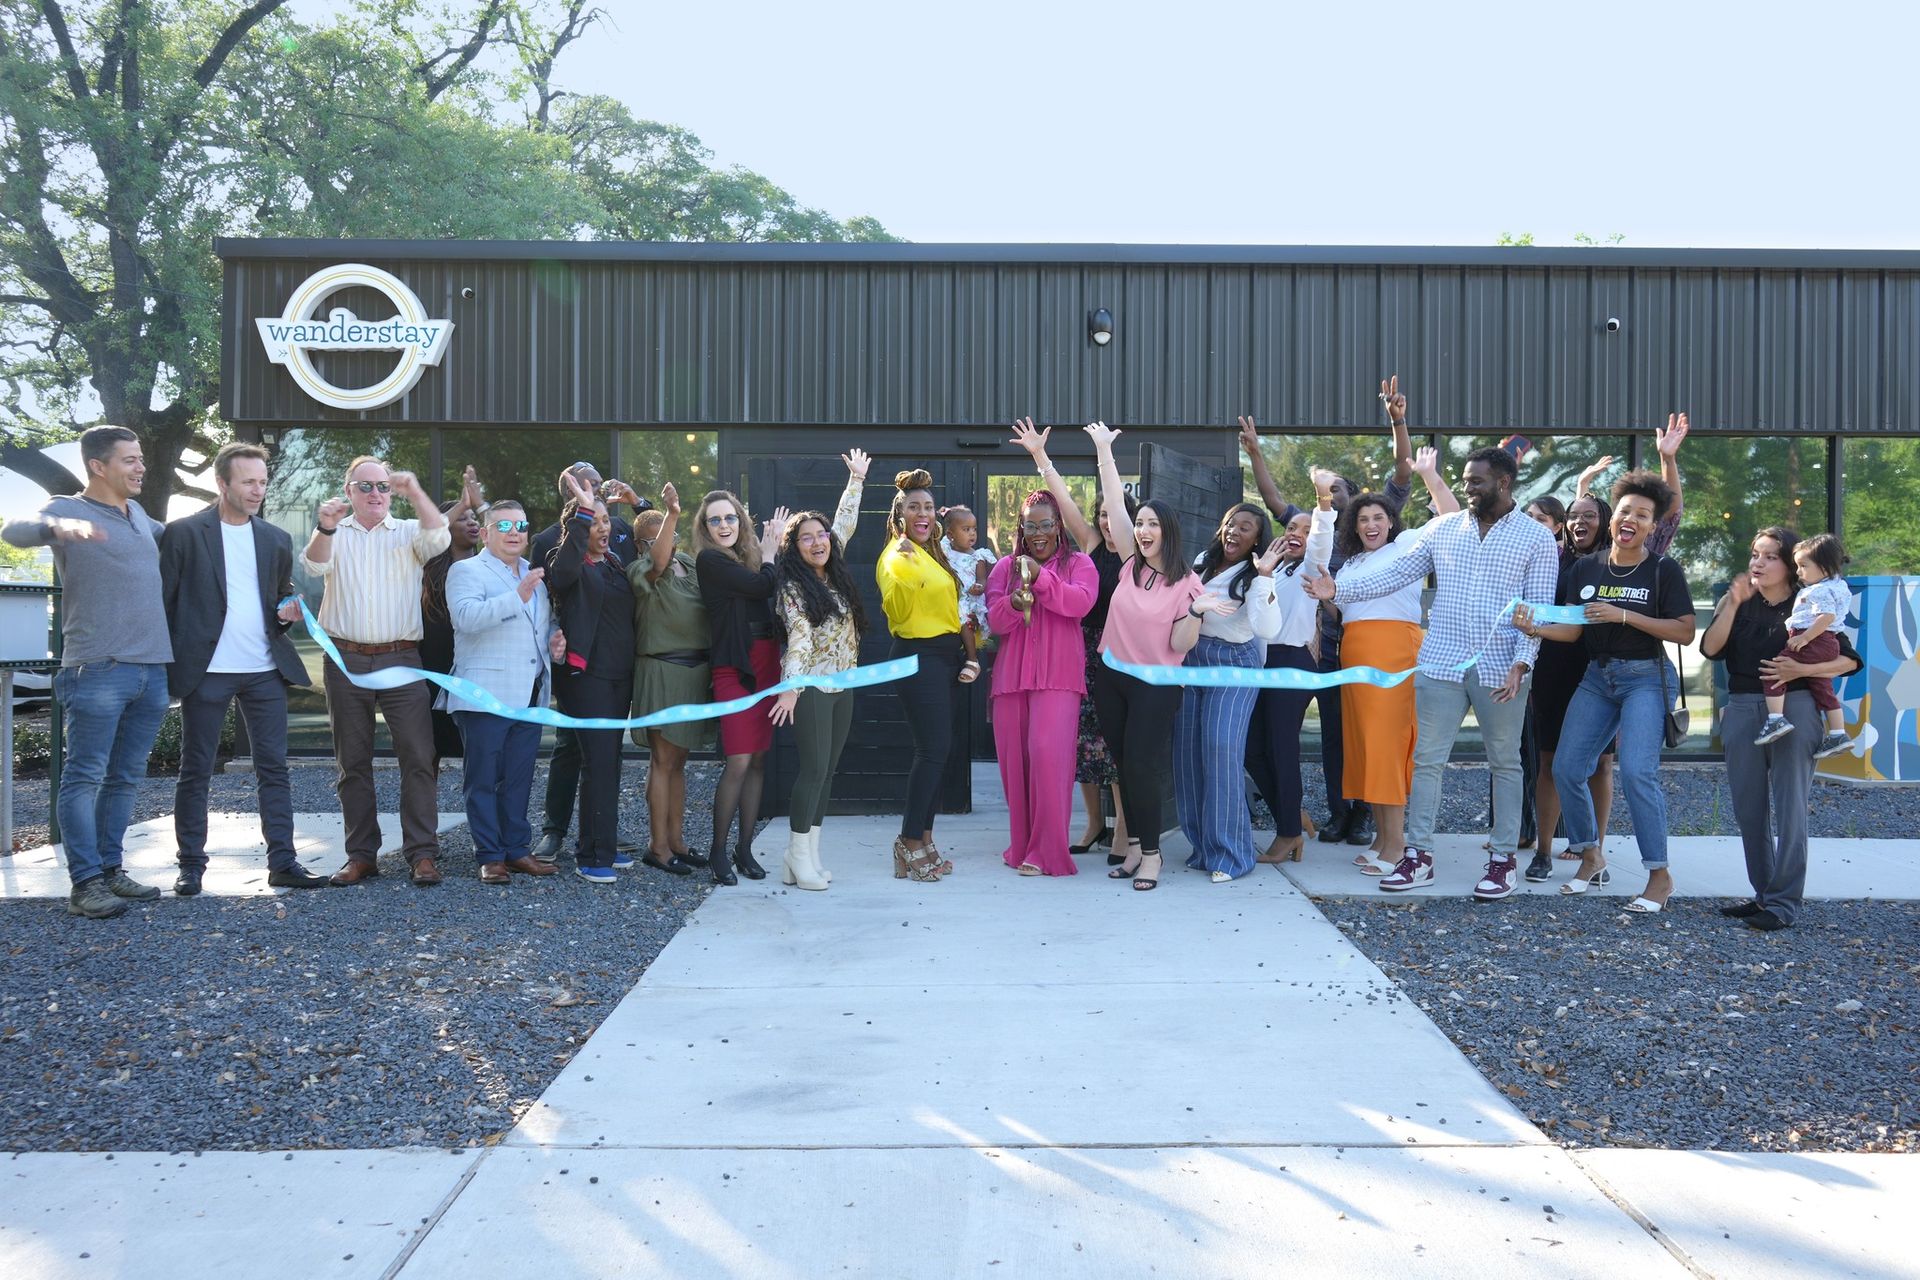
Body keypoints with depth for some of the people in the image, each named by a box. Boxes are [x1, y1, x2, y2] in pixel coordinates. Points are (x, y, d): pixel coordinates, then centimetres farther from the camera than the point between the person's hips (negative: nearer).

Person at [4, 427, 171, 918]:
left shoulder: (137, 514, 18)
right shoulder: (67, 510, -2)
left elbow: (169, 535, 39)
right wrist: (58, 527, -41)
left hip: (152, 668, 7)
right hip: (98, 669, -7)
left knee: (125, 777, 11)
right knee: (85, 777, -5)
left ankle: (110, 869, 19)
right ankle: (86, 883, -4)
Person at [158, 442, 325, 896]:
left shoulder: (276, 539, 11)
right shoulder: (184, 533, -2)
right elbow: (164, 600, -2)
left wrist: (287, 614, -2)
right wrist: (168, 665, -7)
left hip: (265, 670, 4)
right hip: (205, 670, -4)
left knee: (274, 768, 3)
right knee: (195, 772, 5)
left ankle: (282, 862, 7)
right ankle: (191, 865, 14)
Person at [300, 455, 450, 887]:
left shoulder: (408, 533, 10)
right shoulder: (336, 535, 10)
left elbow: (439, 539, -10)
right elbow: (315, 565, -8)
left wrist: (415, 492, -21)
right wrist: (325, 528, -27)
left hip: (401, 660, -1)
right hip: (346, 661, 1)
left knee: (418, 758, -6)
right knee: (353, 762, 7)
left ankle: (422, 853, -2)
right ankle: (362, 854, 14)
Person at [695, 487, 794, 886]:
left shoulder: (750, 556, 14)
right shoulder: (710, 561, -4)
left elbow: (773, 596, 5)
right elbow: (762, 586, -11)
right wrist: (769, 553, 2)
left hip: (766, 665, 6)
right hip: (735, 668, -6)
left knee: (759, 760, 7)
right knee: (739, 761, -10)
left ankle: (745, 848, 15)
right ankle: (719, 851, 2)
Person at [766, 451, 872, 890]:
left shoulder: (835, 574, 10)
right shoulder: (793, 587, -9)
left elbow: (845, 523, 22)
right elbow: (799, 637, -20)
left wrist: (857, 479, 30)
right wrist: (789, 687, -32)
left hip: (842, 686, 7)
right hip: (811, 686, -7)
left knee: (827, 770, 6)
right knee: (814, 767, -9)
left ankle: (810, 855, 10)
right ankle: (798, 859, -2)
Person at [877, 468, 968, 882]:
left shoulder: (932, 553, 16)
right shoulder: (897, 556, -11)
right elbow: (895, 611, -22)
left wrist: (965, 654, 21)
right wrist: (903, 571, -35)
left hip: (944, 656, 9)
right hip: (917, 657, -9)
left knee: (936, 749, 9)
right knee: (934, 749, -12)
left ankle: (922, 840, 15)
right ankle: (911, 843, -4)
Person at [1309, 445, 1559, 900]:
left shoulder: (1536, 538, 0)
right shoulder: (1443, 529, 9)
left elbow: (1539, 609, -4)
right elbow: (1396, 573, 6)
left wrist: (1521, 664, -16)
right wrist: (1339, 589, -6)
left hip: (1501, 670, -3)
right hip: (1440, 663, 3)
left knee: (1505, 763, 8)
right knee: (1427, 758, 4)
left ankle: (1503, 858, 17)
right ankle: (1418, 854, 11)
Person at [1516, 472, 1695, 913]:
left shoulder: (1664, 571, -5)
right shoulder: (1586, 569, 6)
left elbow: (1685, 631, -11)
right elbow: (1573, 629, 1)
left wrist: (1623, 615, -19)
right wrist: (1535, 627, -19)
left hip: (1647, 677, -5)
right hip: (1597, 676, 5)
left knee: (1637, 770, -19)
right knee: (1566, 768, 0)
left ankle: (1660, 876, -6)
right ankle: (1591, 858, 21)